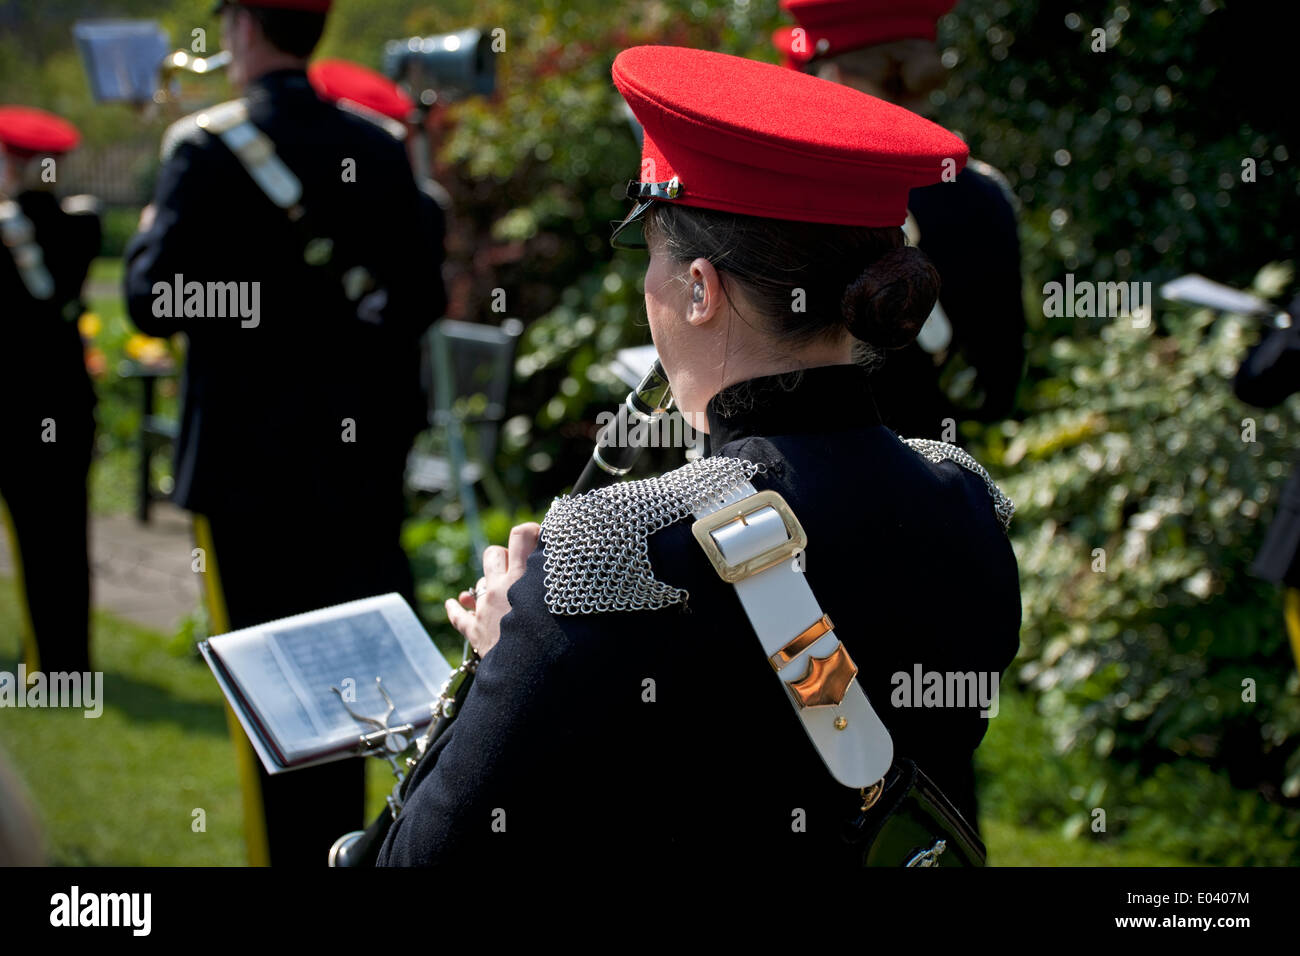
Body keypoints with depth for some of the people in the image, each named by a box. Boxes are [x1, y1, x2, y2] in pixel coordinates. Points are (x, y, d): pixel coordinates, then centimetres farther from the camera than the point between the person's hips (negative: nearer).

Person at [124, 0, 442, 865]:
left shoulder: (208, 151, -12)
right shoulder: (378, 149, 4)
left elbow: (157, 304, -11)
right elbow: (424, 299, 6)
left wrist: (149, 241, 8)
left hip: (250, 467, -5)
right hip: (363, 460, 5)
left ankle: (293, 850, 4)